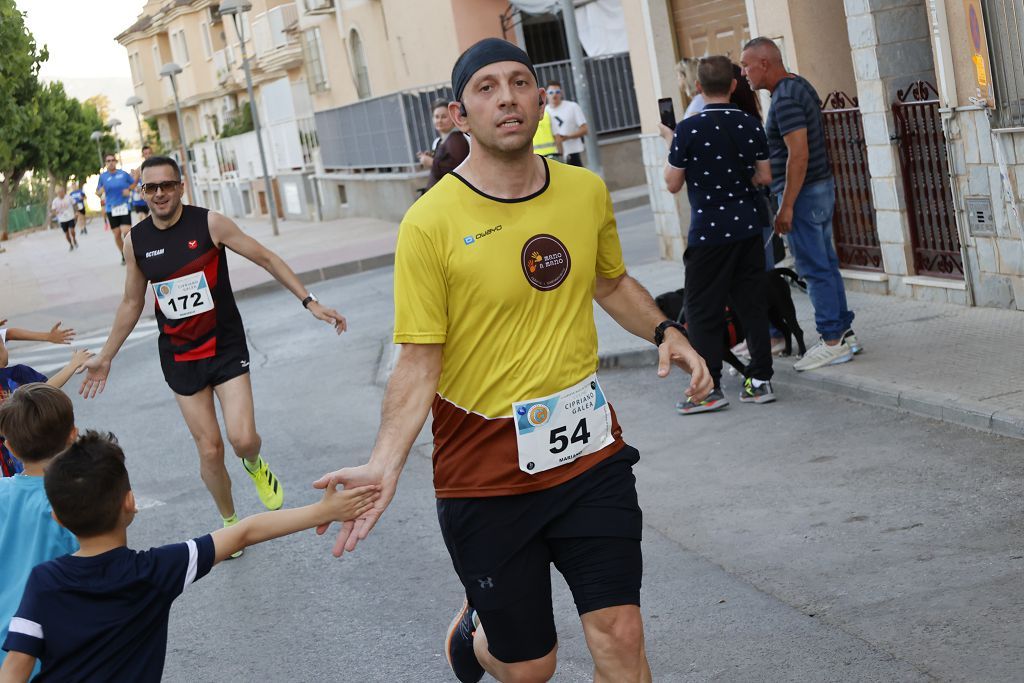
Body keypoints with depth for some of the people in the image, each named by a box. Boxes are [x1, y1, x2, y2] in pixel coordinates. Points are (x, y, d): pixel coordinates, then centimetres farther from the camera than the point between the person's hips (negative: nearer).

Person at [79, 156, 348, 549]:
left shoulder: (209, 224, -11)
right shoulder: (135, 241, -1)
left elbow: (266, 259, -6)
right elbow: (132, 303, 12)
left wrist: (309, 302, -12)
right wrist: (105, 357, 15)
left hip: (226, 347, -2)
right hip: (180, 356, 2)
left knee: (243, 439, -16)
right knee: (209, 450, 2)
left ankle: (254, 466, 22)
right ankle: (230, 522, 25)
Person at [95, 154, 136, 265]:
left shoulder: (123, 173, 0)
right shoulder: (103, 176, 3)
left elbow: (133, 183, 14)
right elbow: (98, 193, 9)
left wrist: (129, 189, -5)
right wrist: (100, 192, -15)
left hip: (124, 207, -2)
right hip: (111, 209, 2)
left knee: (126, 231, -16)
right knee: (117, 234, 5)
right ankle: (124, 256, 23)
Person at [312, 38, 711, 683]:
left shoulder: (587, 192, 2)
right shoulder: (431, 224, -14)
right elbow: (419, 364, -13)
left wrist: (664, 331, 4)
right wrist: (385, 464, -26)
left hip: (590, 454, 4)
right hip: (485, 475, -3)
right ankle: (474, 629, 45)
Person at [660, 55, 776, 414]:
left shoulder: (688, 130, -13)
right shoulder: (750, 125, 0)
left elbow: (673, 184, -6)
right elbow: (764, 176, 5)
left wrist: (670, 143, 6)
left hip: (709, 232, -5)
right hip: (747, 226, 5)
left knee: (703, 309, 3)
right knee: (751, 303, 11)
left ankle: (709, 388, 2)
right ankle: (760, 380, 13)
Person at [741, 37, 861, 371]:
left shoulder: (785, 99, -18)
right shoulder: (799, 85, 13)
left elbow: (798, 155, -24)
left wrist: (786, 206, -22)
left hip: (803, 193, -10)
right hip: (823, 187, 10)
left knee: (815, 269, -5)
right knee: (826, 264, 14)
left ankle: (832, 342, 0)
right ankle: (843, 333, 19)